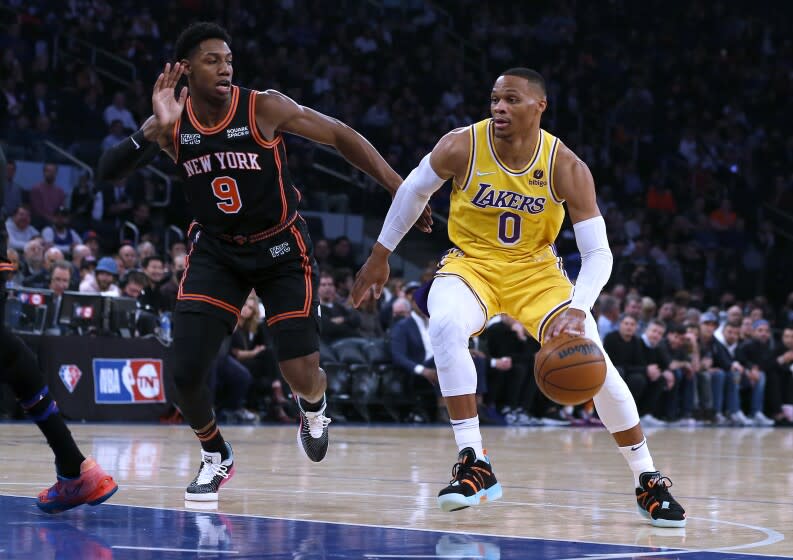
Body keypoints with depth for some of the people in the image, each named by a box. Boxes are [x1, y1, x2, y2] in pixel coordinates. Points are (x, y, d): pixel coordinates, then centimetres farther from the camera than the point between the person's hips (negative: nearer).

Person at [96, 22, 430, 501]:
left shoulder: (265, 107, -18)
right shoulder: (172, 122, -10)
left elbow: (341, 136, -11)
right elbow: (108, 171, -19)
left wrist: (400, 188, -15)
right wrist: (155, 131, -35)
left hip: (280, 248, -2)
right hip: (216, 251, 2)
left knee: (302, 373, -10)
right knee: (186, 371, -12)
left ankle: (313, 407, 30)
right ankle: (216, 457, 17)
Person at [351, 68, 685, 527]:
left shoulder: (566, 168, -20)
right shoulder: (462, 147, -19)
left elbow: (598, 252, -20)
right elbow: (414, 191, 1)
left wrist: (578, 310, -38)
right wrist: (381, 255, 9)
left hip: (535, 270, 0)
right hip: (471, 262, 0)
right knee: (446, 325, -34)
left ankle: (648, 481, 4)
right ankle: (474, 465, -27)